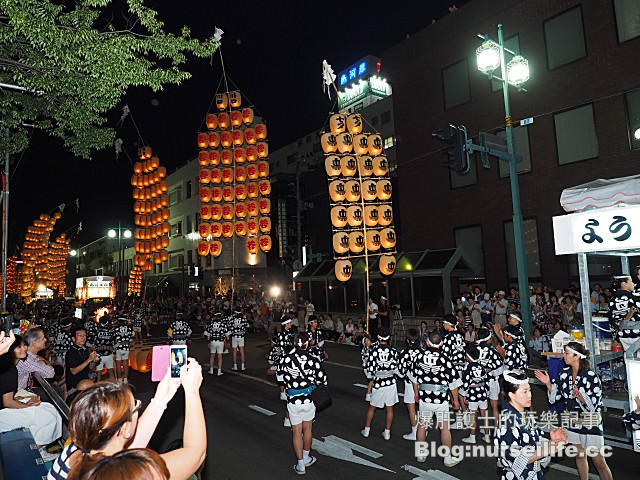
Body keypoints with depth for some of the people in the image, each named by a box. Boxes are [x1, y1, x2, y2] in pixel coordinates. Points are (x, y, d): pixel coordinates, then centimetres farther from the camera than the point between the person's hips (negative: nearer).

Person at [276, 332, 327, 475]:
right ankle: (306, 458, 36)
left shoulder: (286, 358, -14)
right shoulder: (313, 360, -15)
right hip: (309, 399, 0)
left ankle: (300, 465, 19)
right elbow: (322, 381, -6)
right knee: (307, 429, 20)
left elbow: (279, 377, 2)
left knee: (297, 432, 12)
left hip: (293, 400, 0)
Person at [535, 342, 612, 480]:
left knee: (599, 462, 4)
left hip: (590, 422, -6)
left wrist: (579, 395, -36)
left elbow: (593, 406, -19)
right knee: (579, 455, 21)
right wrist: (548, 383, -11)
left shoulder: (591, 376, -21)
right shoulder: (565, 373, -3)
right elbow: (555, 396, 4)